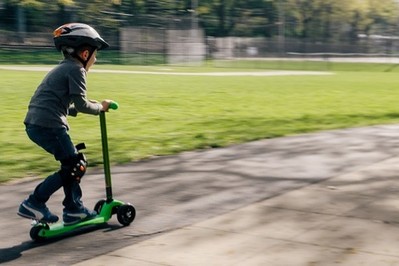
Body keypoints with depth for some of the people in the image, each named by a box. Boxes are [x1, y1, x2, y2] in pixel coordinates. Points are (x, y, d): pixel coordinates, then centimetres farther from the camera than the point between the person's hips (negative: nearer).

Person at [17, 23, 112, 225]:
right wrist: (100, 107, 6)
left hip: (35, 124, 10)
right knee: (74, 166, -2)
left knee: (73, 163, 17)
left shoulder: (63, 68, 24)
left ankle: (74, 209, 22)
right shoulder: (76, 69, -6)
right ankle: (33, 203, -2)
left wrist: (95, 107, 18)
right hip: (49, 125, -10)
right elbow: (81, 104, -12)